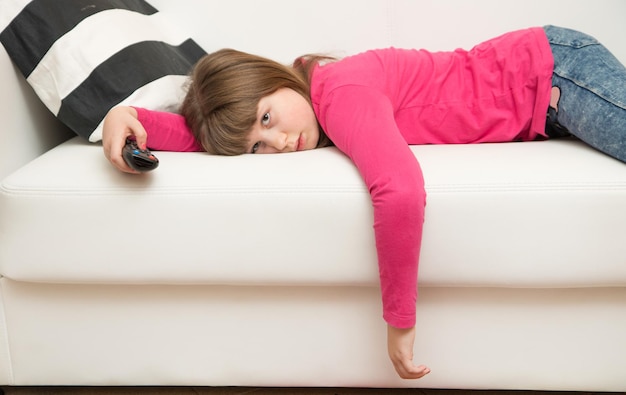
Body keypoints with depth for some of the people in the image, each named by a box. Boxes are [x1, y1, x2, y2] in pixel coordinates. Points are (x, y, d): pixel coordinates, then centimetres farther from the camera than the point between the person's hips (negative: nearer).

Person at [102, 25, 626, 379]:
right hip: (540, 114, 7)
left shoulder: (339, 90, -34)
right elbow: (194, 133, -4)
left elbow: (401, 192, -49)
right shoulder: (315, 112, -7)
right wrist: (128, 116, -22)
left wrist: (400, 321, -40)